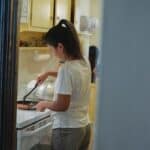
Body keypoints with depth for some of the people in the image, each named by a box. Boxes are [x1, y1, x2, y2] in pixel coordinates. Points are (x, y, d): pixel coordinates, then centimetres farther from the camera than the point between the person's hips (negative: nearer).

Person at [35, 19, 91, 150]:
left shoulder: (66, 68, -22)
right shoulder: (84, 63, 2)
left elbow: (61, 105, -21)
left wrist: (44, 104, -3)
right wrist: (49, 73, 23)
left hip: (67, 129, -8)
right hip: (84, 127, 8)